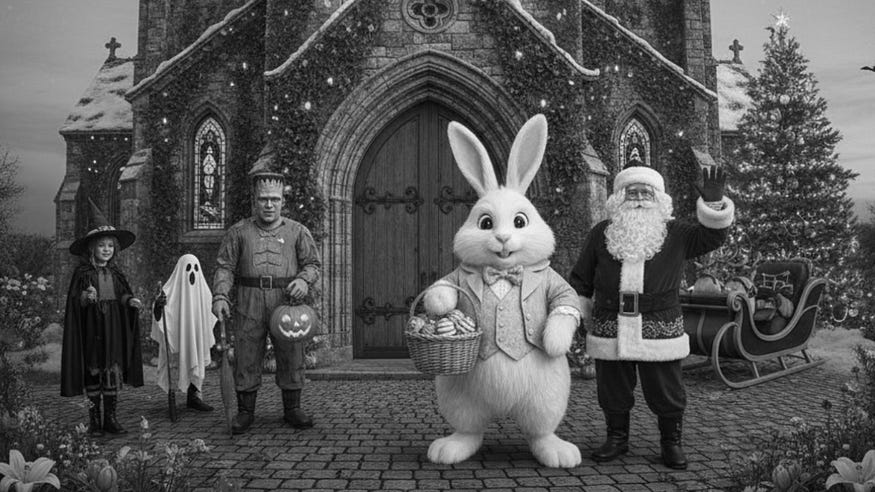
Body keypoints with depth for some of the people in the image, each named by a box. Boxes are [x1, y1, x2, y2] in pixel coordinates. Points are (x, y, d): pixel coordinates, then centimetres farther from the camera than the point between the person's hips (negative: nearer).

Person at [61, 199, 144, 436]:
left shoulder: (115, 272, 8)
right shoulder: (82, 273, -3)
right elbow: (73, 300, -7)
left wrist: (130, 301, -7)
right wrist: (85, 297, -27)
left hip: (113, 328, 3)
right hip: (91, 328, -3)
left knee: (113, 371, 4)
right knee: (93, 372, 3)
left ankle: (110, 418, 14)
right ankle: (94, 420, 14)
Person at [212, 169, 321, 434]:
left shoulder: (297, 231, 8)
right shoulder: (239, 231, 8)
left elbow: (313, 263, 11)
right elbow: (225, 267, 6)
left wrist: (303, 280, -10)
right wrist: (220, 296, -8)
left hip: (286, 303, 1)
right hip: (249, 306, 0)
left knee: (291, 357, 4)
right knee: (246, 359, 3)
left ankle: (292, 409, 19)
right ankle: (245, 411, 18)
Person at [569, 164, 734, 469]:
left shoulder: (676, 233, 8)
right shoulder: (602, 233, 8)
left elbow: (711, 236, -3)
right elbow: (581, 280, 13)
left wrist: (713, 203, -18)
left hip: (660, 328, -1)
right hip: (610, 328, 1)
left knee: (666, 391, 6)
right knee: (612, 389, 10)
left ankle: (672, 442, 26)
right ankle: (616, 438, 29)